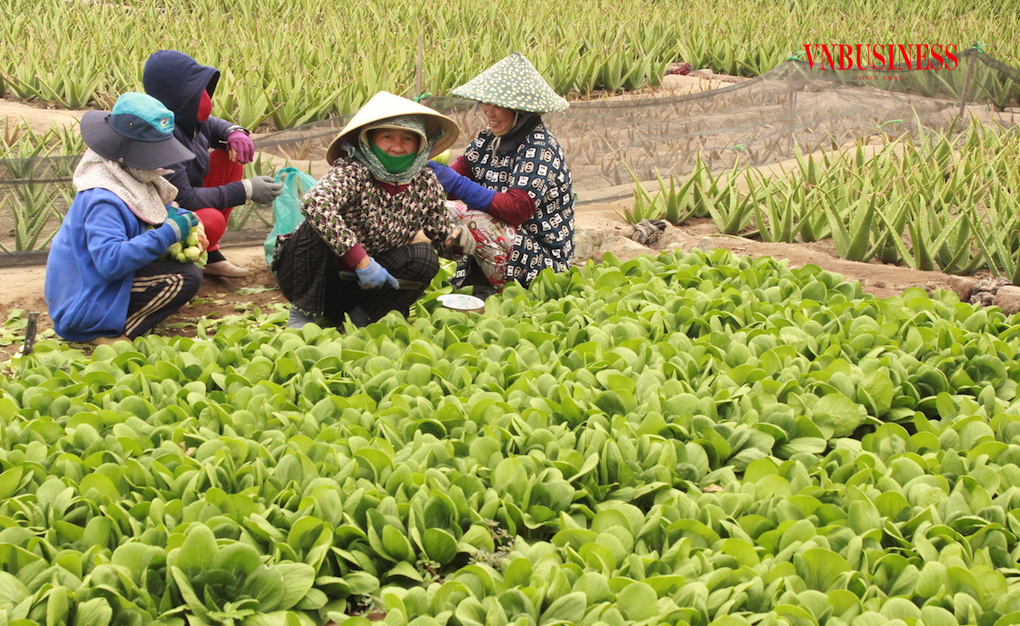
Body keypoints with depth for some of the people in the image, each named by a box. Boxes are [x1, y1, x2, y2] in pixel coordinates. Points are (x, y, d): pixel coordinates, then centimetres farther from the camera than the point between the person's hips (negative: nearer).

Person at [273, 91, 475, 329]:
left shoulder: (425, 185, -3)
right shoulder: (352, 171, -21)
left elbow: (443, 237, 7)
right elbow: (314, 203, -41)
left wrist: (458, 240, -19)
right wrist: (362, 261, -39)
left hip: (358, 284, 4)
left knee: (424, 257, -17)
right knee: (319, 225, -31)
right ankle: (304, 311, -16)